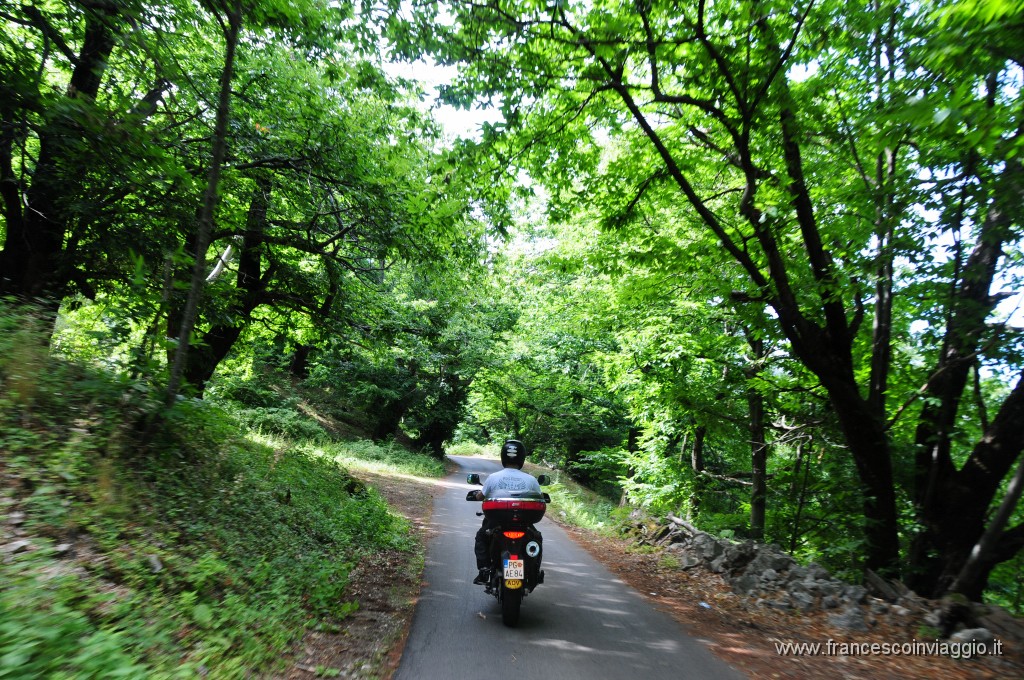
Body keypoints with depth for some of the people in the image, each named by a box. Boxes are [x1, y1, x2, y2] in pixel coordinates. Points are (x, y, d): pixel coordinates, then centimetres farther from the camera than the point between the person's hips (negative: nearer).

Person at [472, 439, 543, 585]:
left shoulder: (493, 477, -9)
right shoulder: (531, 480, -9)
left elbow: (480, 496, 5)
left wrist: (478, 494, 29)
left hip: (496, 520, 0)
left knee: (481, 538, 29)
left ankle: (484, 570, 14)